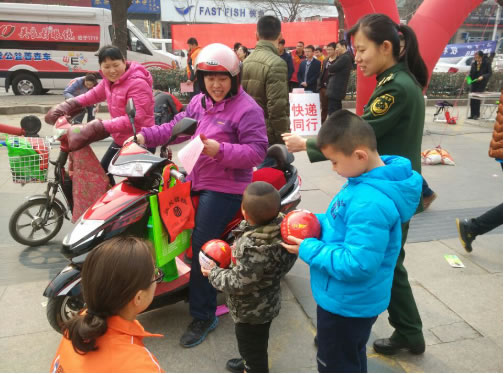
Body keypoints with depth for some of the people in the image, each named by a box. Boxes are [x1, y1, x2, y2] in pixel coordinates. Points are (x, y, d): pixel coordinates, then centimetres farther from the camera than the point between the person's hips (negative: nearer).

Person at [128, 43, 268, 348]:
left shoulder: (247, 109, -13)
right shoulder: (199, 102, 12)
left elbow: (257, 151, -19)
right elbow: (178, 127, 13)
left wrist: (221, 150, -31)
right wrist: (146, 136, -1)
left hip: (224, 188, -8)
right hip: (196, 180, 9)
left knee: (202, 247, -10)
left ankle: (203, 316, 5)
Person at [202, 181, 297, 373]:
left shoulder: (253, 248, -40)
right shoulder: (279, 223, -16)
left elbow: (238, 283, -29)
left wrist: (213, 273, -13)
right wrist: (235, 252, 3)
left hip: (251, 310, -9)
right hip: (265, 304, 9)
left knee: (252, 348, 18)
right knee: (255, 344, 34)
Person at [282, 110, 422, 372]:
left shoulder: (370, 204, -35)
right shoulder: (366, 180, -3)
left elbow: (356, 265, -33)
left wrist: (308, 249, -24)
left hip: (347, 302, -9)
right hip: (350, 299, 9)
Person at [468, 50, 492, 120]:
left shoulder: (487, 63, -7)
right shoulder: (474, 64, 4)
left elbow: (490, 73, -6)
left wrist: (483, 77, -22)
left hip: (482, 83, -4)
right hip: (474, 82, 5)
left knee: (477, 98, -10)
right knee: (472, 99, 3)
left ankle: (477, 114, 0)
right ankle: (472, 114, 10)